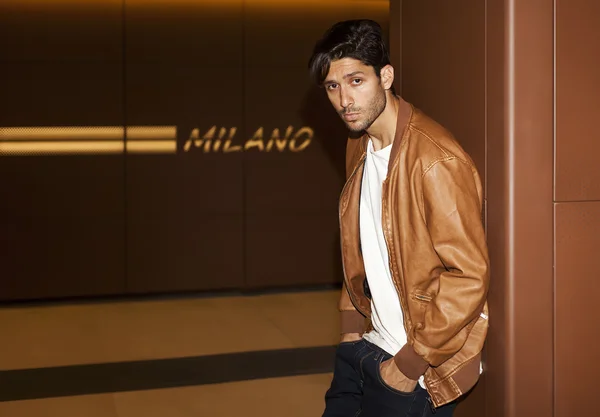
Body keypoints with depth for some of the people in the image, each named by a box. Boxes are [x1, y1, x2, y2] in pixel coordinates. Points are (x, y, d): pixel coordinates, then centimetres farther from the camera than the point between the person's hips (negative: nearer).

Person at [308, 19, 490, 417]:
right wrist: (353, 324, 9)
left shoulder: (436, 159, -22)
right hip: (365, 346, 7)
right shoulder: (359, 147, 4)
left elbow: (469, 276, -22)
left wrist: (410, 365, -17)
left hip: (419, 368, -7)